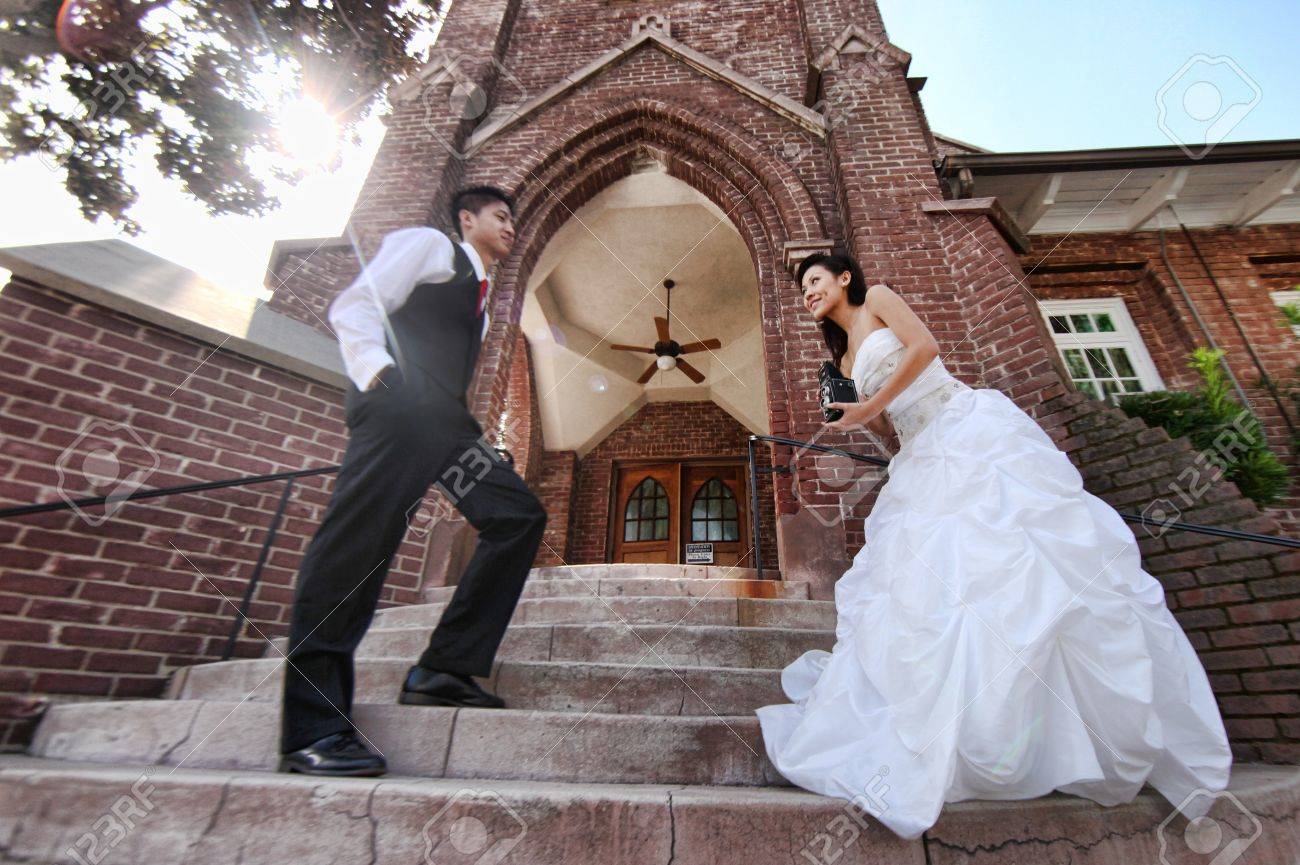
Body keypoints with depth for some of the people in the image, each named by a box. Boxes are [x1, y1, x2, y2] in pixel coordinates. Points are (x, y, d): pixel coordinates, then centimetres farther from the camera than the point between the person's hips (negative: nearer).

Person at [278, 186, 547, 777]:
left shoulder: (480, 296, 34)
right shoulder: (427, 244, 14)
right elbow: (354, 306, 0)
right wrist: (377, 372, -16)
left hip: (442, 418, 8)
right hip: (400, 401, -8)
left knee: (520, 515, -4)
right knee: (358, 541, -16)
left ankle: (444, 670, -5)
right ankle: (312, 729, -9)